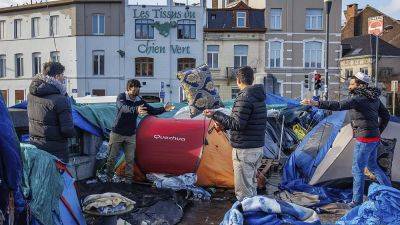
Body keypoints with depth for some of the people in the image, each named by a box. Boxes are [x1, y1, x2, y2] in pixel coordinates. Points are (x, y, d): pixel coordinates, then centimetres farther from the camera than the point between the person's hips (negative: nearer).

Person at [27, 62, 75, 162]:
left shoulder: (31, 94, 2)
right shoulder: (60, 99, -21)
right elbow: (67, 130, -22)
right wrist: (72, 132, 1)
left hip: (34, 146, 7)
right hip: (55, 150, -7)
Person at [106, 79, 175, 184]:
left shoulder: (140, 101, -1)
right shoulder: (121, 97, -16)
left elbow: (152, 111, 5)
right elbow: (123, 107, -37)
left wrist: (164, 109, -12)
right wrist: (135, 110, -57)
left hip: (131, 135, 4)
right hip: (117, 133, -3)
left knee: (130, 159, 4)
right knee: (112, 157, 6)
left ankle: (128, 180, 15)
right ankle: (108, 177, 25)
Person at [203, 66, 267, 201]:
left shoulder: (244, 97, -19)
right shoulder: (259, 96, 11)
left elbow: (238, 124, -22)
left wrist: (216, 115, -15)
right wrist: (225, 125, 14)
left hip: (244, 150, -10)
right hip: (258, 147, 10)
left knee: (243, 191, -2)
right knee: (251, 184, 22)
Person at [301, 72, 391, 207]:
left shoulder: (358, 98, -18)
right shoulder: (374, 98, 11)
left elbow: (339, 106, -33)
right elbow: (386, 116, 18)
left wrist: (316, 103, -40)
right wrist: (378, 132, 23)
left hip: (364, 139, -9)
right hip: (375, 138, 9)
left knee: (357, 169, 0)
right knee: (372, 166, 24)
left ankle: (357, 201, 8)